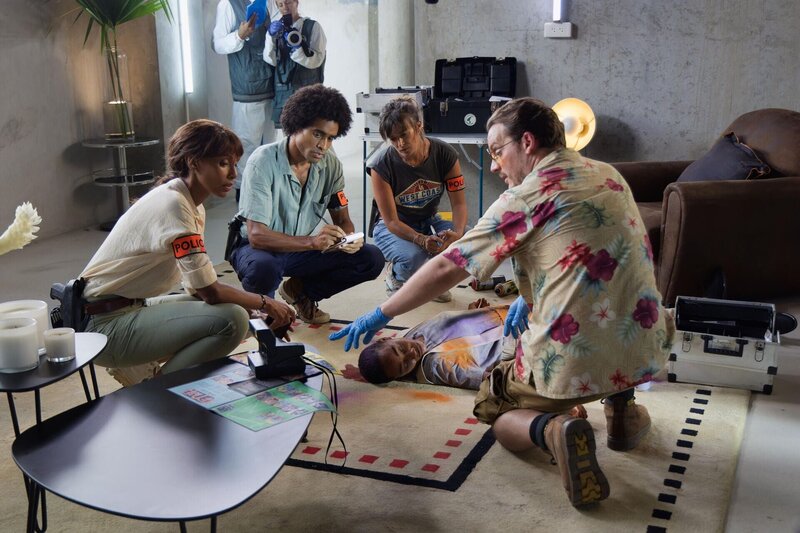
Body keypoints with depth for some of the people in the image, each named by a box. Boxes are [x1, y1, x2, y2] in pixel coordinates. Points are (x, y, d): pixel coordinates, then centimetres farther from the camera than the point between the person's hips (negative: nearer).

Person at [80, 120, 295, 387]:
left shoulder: (193, 205, 9)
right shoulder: (173, 205, -20)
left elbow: (199, 286, 7)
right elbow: (209, 291, -22)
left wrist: (257, 307, -3)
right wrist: (264, 303, -7)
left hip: (132, 307, 10)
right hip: (105, 324, -10)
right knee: (231, 319, -22)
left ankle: (142, 368, 11)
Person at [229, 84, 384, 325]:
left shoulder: (330, 164, -7)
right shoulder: (264, 161, -24)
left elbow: (342, 219, 4)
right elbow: (257, 235, -30)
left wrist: (347, 239, -22)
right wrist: (311, 242, -45)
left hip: (300, 249, 6)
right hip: (258, 248, -5)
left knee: (371, 259, -11)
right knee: (263, 269, -41)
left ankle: (299, 290, 9)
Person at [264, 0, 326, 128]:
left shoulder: (313, 27, 1)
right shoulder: (277, 28, 13)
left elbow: (316, 60, -6)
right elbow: (271, 60, 1)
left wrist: (296, 48, -20)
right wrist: (272, 37, -14)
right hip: (283, 92, 4)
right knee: (287, 135, 4)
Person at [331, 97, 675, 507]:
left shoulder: (525, 198, -10)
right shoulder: (609, 175, 10)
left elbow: (445, 269, -8)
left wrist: (380, 315, 3)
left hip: (572, 363, -6)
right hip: (648, 351, 6)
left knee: (493, 404, 22)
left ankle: (551, 428, -11)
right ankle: (621, 404, 18)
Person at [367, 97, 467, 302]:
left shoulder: (445, 154, -15)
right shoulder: (381, 164, -23)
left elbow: (459, 202, -14)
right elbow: (391, 220, -23)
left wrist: (458, 233, -36)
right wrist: (422, 240, -41)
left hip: (429, 222, 3)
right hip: (391, 227, -3)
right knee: (412, 258, -37)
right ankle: (396, 278, 3)